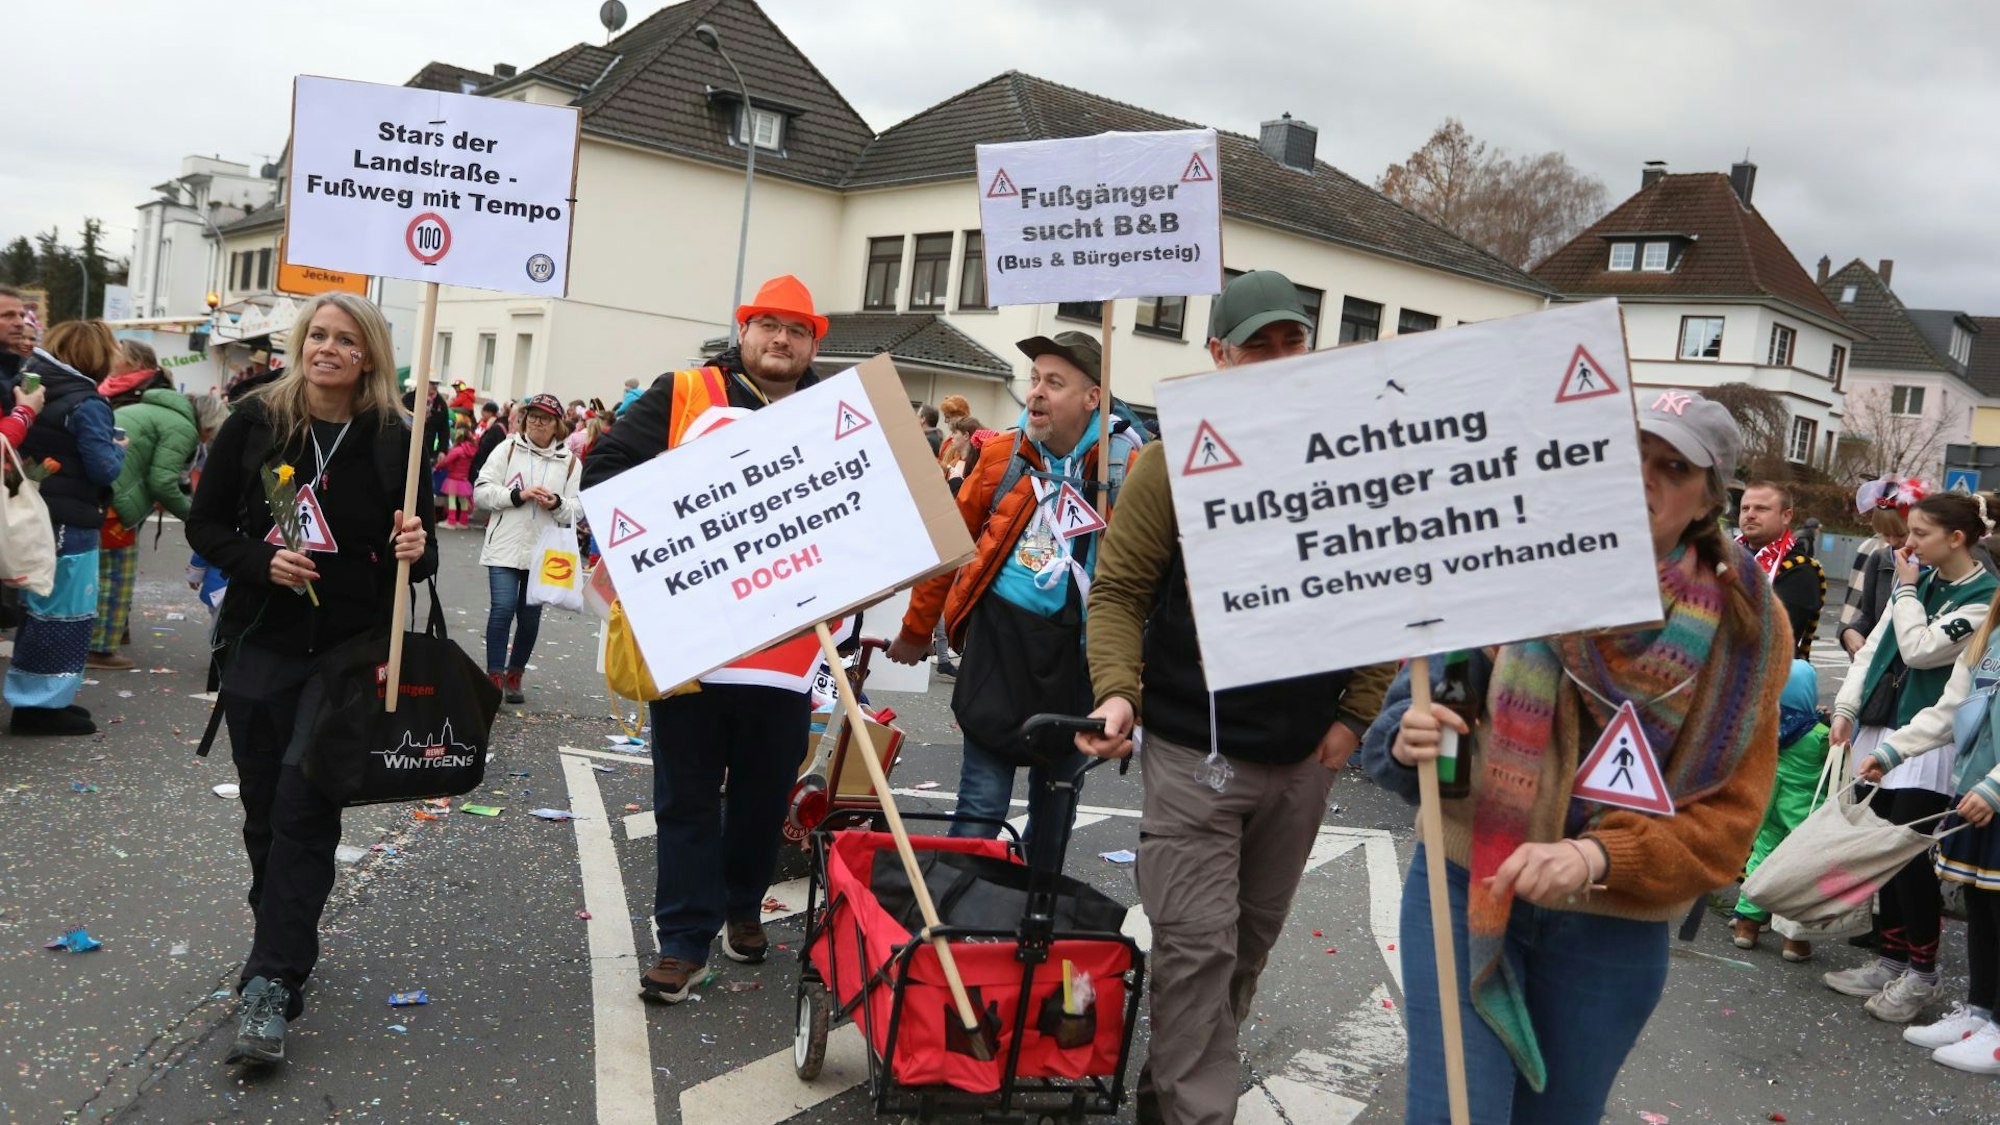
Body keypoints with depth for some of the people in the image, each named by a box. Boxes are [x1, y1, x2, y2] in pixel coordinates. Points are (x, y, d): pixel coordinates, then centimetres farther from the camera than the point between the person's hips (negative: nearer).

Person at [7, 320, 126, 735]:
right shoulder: (88, 405, -15)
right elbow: (104, 469, -17)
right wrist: (119, 451, 1)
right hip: (69, 524, -8)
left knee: (39, 609, 18)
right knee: (65, 614, 1)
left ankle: (33, 697, 24)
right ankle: (44, 703, 5)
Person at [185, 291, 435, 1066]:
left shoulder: (393, 439, -1)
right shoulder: (255, 421, 0)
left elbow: (420, 551, 7)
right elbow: (205, 525, 5)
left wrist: (415, 551, -17)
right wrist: (262, 562, -14)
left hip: (351, 650, -2)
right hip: (261, 643, 2)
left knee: (303, 805, -10)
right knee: (265, 809, 9)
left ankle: (271, 985, -7)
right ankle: (285, 949, 30)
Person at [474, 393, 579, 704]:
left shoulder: (569, 461, 5)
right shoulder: (507, 449, 3)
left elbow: (577, 509, 3)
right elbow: (482, 491, -3)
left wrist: (557, 504, -17)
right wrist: (518, 495, -16)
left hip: (544, 552, 2)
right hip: (505, 547, -2)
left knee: (530, 615, 9)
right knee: (502, 609, -10)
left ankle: (514, 675, 24)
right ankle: (494, 676, -1)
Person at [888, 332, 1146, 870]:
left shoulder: (1127, 468, -6)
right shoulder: (1002, 455, 1)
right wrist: (916, 631, 16)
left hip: (1075, 646, 0)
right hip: (1000, 633, 0)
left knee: (1055, 794, 17)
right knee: (981, 802, -2)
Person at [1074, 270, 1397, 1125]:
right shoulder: (1176, 461, -6)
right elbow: (1118, 591, -6)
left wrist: (1355, 714, 1)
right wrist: (1119, 691, -20)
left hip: (1304, 761, 4)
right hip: (1195, 751, -4)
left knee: (1252, 940, 16)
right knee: (1197, 946, -6)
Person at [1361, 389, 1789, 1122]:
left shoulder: (1745, 630, -5)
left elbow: (1726, 818, -7)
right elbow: (1414, 706, -2)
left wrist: (1598, 856, -24)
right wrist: (1410, 741, -27)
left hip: (1614, 930, 2)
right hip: (1467, 889, -1)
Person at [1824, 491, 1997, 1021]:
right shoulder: (1920, 581, 12)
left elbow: (1920, 650, -18)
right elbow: (1873, 647, 13)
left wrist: (1906, 589, -6)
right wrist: (1846, 708, 6)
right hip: (1881, 729, 7)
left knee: (1908, 854, -7)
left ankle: (1922, 972, 7)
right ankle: (1891, 961, 21)